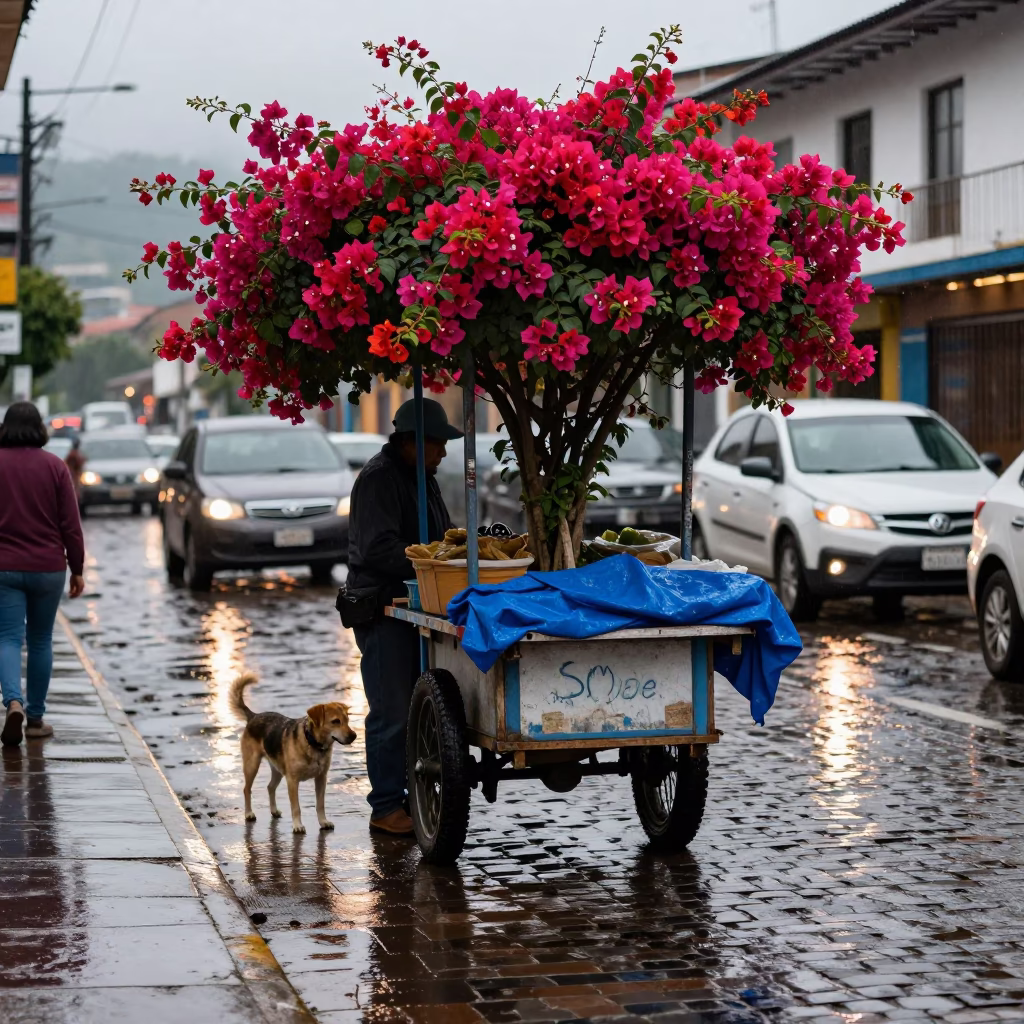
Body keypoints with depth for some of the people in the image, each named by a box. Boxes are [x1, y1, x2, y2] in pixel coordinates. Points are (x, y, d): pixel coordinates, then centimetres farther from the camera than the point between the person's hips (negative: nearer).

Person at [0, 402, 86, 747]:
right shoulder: (54, 466, -3)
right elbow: (70, 524, -3)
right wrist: (77, 569, 6)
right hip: (48, 568, 1)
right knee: (41, 640, 12)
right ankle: (35, 719, 17)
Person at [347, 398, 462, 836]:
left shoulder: (422, 478, 18)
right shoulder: (378, 478, -13)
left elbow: (436, 537, 27)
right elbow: (378, 549, -23)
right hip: (383, 610, -9)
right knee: (392, 712, -8)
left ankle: (415, 795, 18)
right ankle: (386, 807, -2)